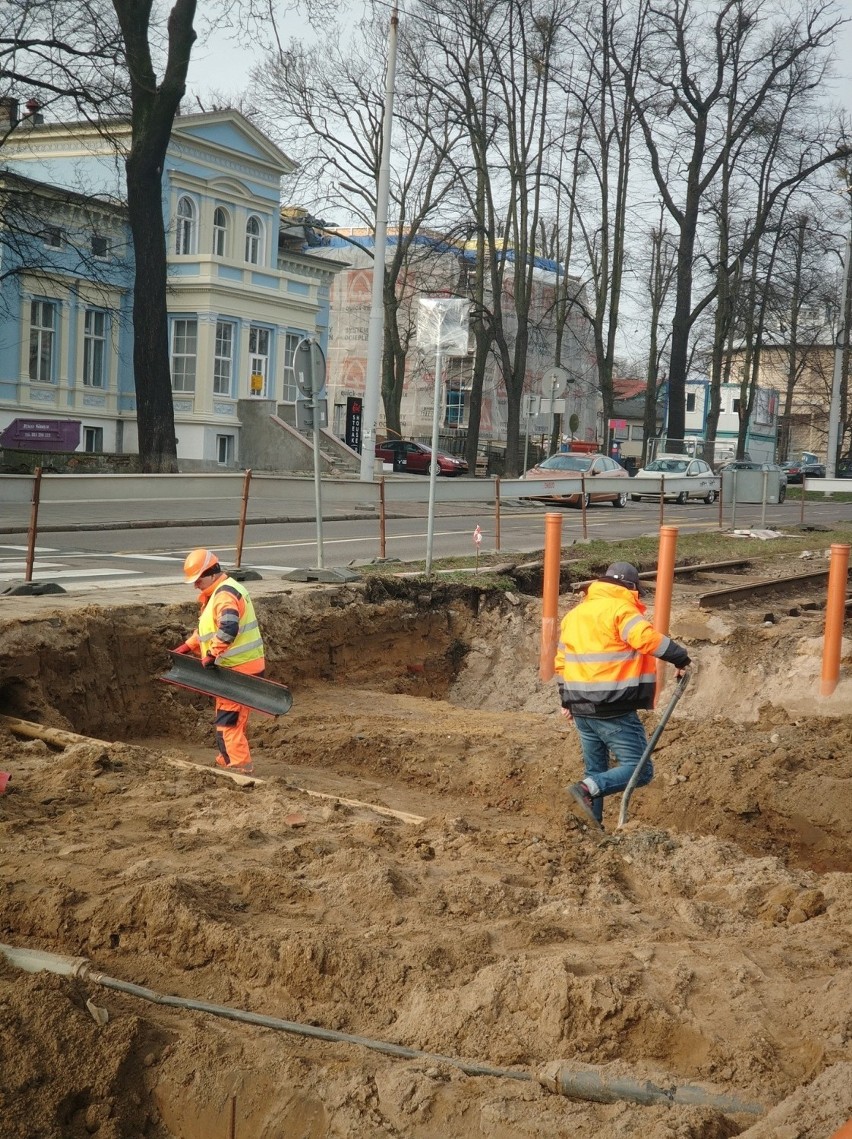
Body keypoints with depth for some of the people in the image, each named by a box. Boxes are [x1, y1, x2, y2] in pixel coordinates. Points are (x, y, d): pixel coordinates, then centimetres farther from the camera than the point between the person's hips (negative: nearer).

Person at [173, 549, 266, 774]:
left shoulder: (225, 594, -18)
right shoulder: (217, 593, 18)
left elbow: (228, 628, -34)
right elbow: (207, 629, 28)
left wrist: (212, 654, -28)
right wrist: (188, 646, 18)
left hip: (239, 670, -11)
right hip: (235, 668, 11)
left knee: (228, 719, -10)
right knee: (229, 718, 20)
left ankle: (239, 766, -8)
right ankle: (226, 761, 31)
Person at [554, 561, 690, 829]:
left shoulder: (574, 614, 17)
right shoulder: (621, 609, -8)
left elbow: (561, 661, 22)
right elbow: (648, 638, -25)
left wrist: (567, 701, 29)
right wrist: (681, 658, -13)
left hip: (581, 708, 8)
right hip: (613, 711, -8)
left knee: (595, 769, 17)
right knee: (640, 769, -7)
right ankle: (587, 789, -24)